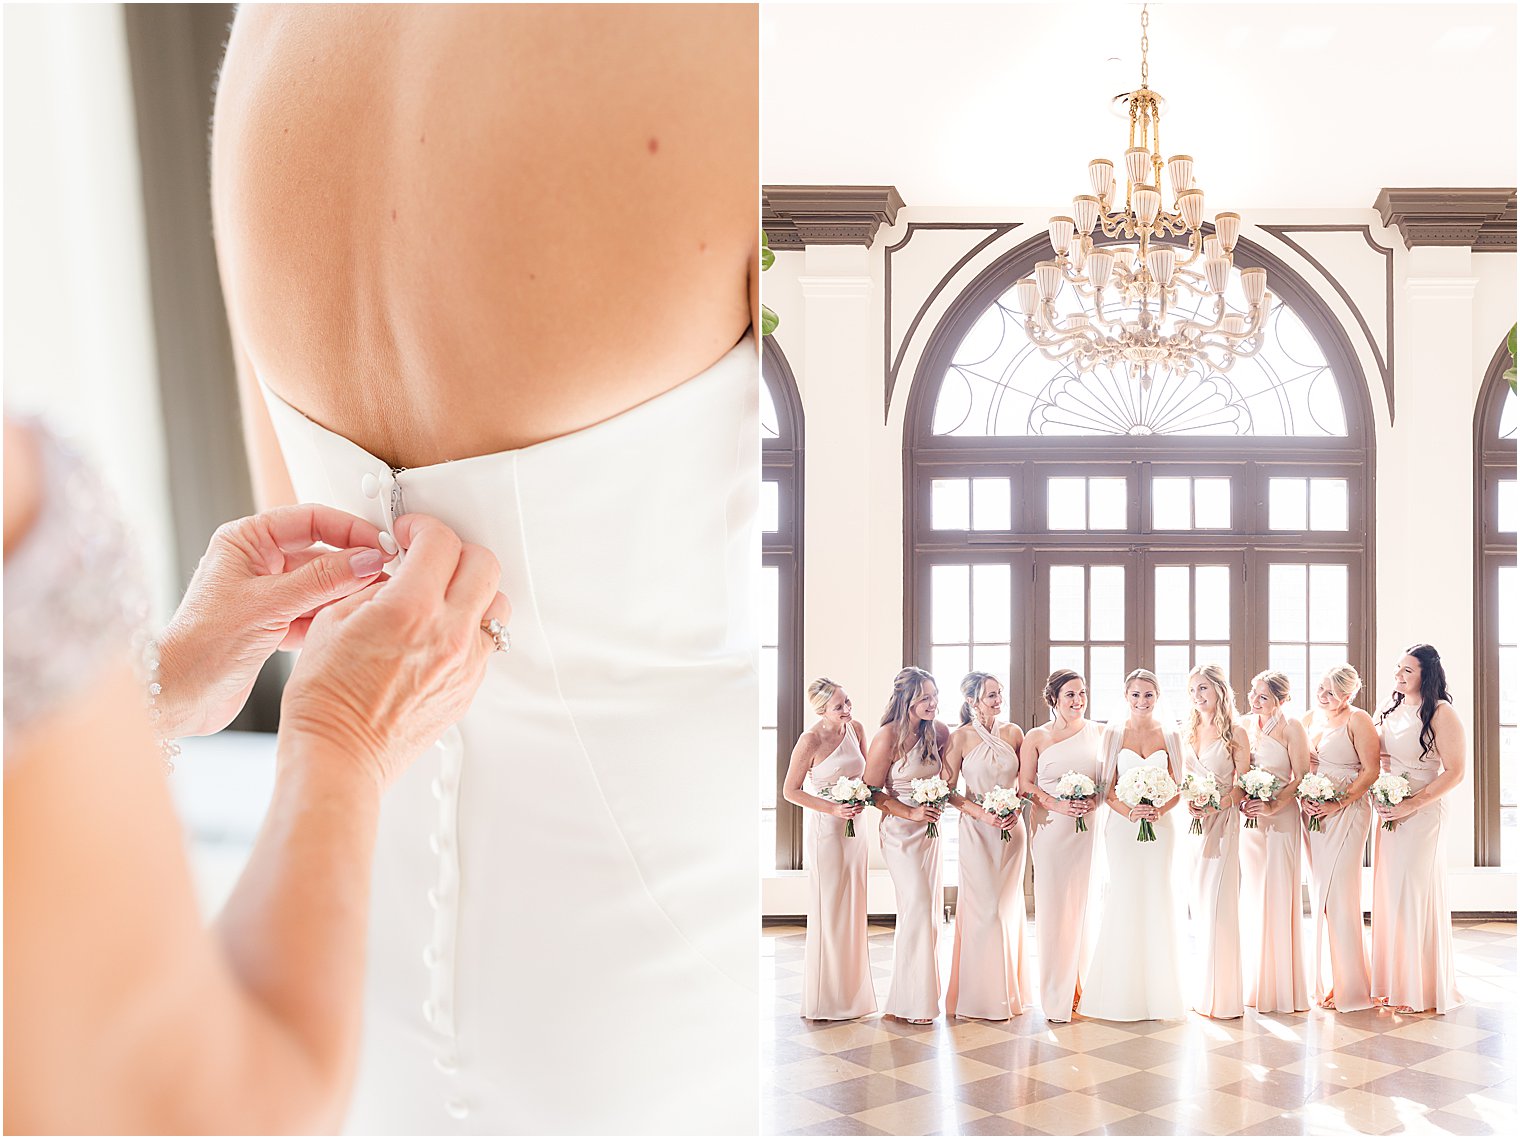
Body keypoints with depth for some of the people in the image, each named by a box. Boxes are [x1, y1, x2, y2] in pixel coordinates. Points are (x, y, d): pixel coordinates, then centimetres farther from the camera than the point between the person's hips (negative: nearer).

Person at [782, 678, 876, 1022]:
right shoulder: (811, 740, -15)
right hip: (825, 829, -6)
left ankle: (853, 993, 22)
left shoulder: (856, 729, 2)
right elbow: (791, 791, -10)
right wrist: (833, 809, -19)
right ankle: (827, 999, 9)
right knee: (829, 914, -1)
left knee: (853, 911, 11)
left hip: (854, 828, 6)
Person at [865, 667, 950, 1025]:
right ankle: (911, 1000, 1)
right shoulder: (888, 737, -15)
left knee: (931, 908, 10)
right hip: (901, 831, -6)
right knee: (918, 908, -9)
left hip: (930, 830, 6)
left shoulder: (939, 732, 2)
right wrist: (912, 813, -19)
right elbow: (872, 791, -12)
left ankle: (924, 991, 22)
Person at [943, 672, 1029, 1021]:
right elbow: (948, 792, -5)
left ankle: (1008, 989, 19)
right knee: (983, 907, -4)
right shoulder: (960, 737, -6)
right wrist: (981, 813, -16)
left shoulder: (1013, 733, 4)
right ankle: (980, 994, 7)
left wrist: (1018, 809, -6)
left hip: (1012, 830, 3)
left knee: (1008, 906, 7)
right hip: (977, 832, -3)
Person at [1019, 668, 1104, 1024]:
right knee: (1054, 907, -2)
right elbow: (1025, 784, 1)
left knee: (1086, 905, 2)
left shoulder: (1098, 733, 9)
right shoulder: (1036, 737, 3)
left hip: (1091, 829, 2)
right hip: (1052, 830, -2)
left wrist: (1094, 800, -8)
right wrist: (1057, 805, -13)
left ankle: (1085, 991, 12)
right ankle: (1058, 997, 5)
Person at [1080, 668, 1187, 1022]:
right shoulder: (1113, 733, 4)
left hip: (1161, 824, 1)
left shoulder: (1169, 734, 7)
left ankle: (1159, 991, 10)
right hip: (1122, 825, -1)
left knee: (1159, 901, 0)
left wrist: (1160, 810, -13)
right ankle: (1123, 991, 5)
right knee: (1124, 901, -3)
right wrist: (1129, 811, -16)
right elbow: (1107, 788, 2)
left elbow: (1179, 788, 6)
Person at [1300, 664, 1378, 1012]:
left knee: (1339, 896, -8)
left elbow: (1371, 771, -10)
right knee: (1321, 895, 8)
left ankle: (1349, 986, 1)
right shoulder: (1309, 719, 12)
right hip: (1311, 814, 6)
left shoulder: (1357, 721, -6)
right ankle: (1326, 982, 16)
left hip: (1345, 814, -6)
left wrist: (1339, 803, -15)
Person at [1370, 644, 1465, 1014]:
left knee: (1416, 894, -4)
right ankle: (1392, 985, 15)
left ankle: (1423, 988, 8)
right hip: (1388, 813, 7)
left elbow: (1455, 771, -12)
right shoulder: (1390, 712, 12)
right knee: (1388, 894, 7)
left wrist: (1411, 805, -17)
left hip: (1423, 814, -7)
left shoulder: (1440, 713, -9)